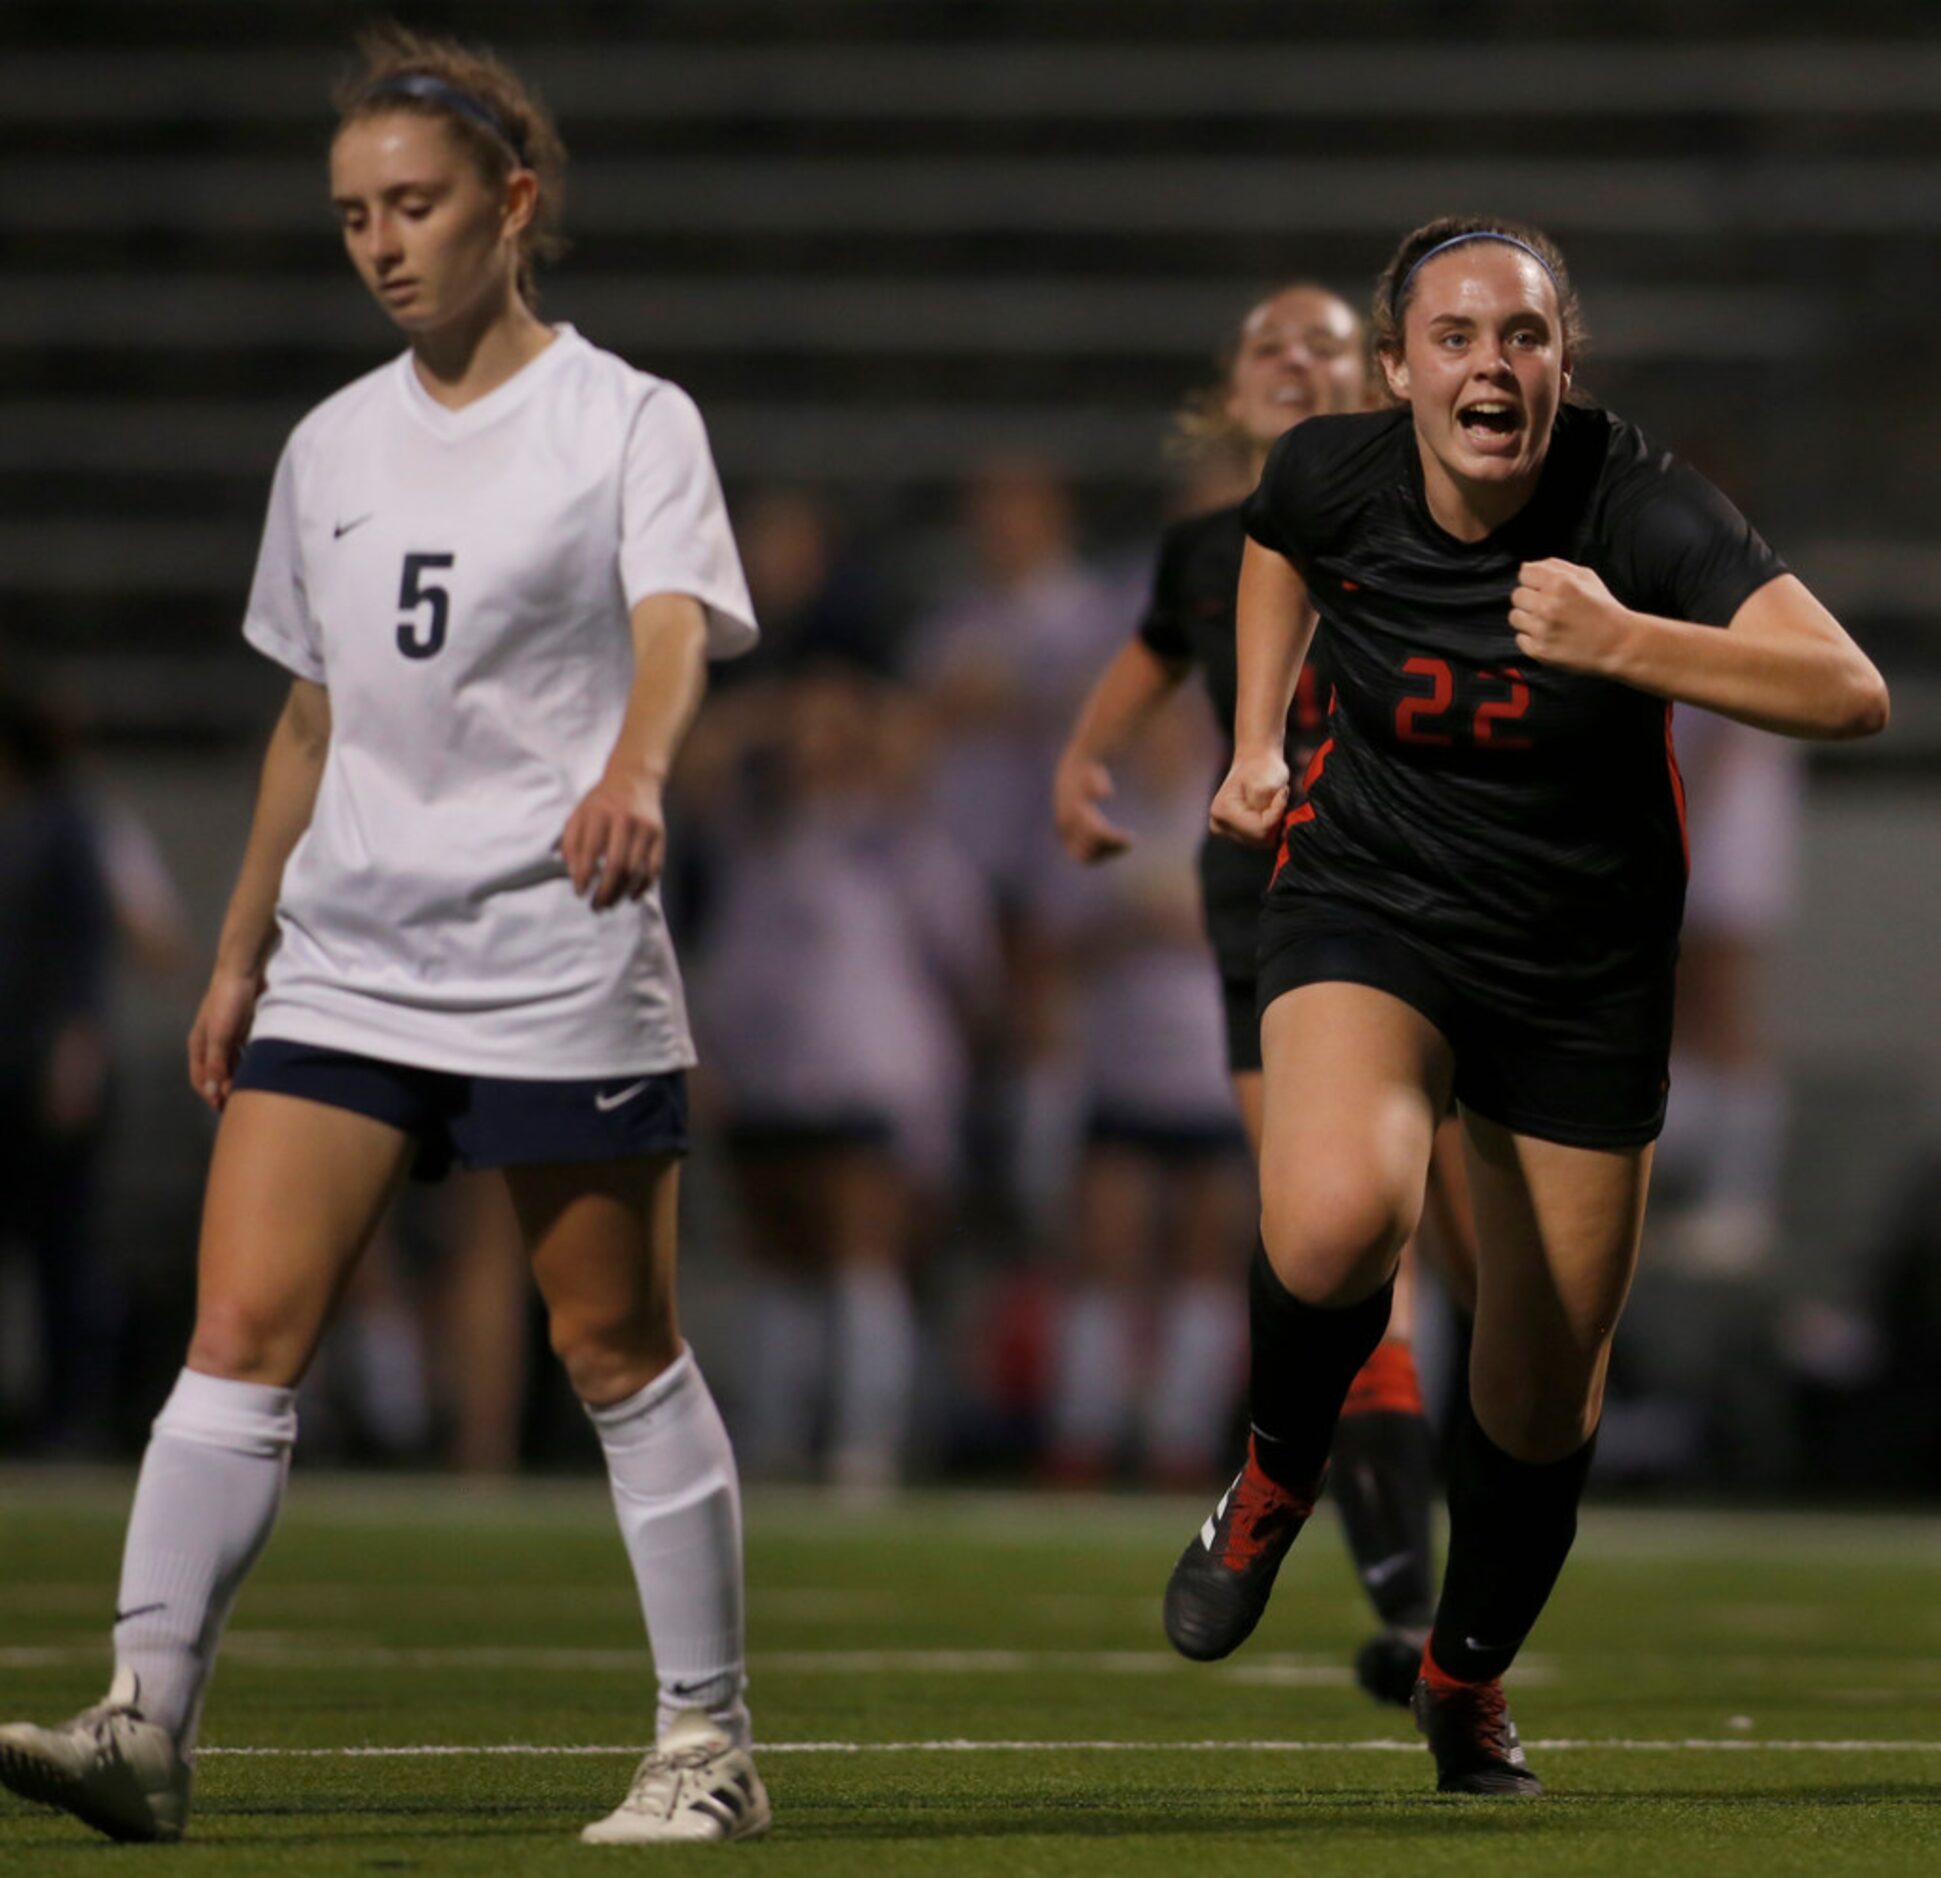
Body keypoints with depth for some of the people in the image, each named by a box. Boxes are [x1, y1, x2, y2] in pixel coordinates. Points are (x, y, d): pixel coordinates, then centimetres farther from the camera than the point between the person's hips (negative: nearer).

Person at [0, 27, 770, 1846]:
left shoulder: (627, 420, -3)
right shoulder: (330, 450, 13)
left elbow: (674, 633, -20)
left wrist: (632, 773, -41)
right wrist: (239, 955, 18)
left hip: (560, 963, -5)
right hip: (344, 962, 5)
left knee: (620, 1354, 2)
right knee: (240, 1328, -7)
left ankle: (709, 1742, 12)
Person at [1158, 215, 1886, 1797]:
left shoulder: (1638, 506, -21)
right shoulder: (1334, 478, -12)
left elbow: (1850, 692, -32)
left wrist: (1617, 643, -40)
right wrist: (1259, 739, 11)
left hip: (1587, 977, 0)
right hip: (1370, 903, 0)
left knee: (1547, 1389, 7)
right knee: (1335, 1218, -32)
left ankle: (1469, 1681, 36)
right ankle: (1278, 1480, 1)